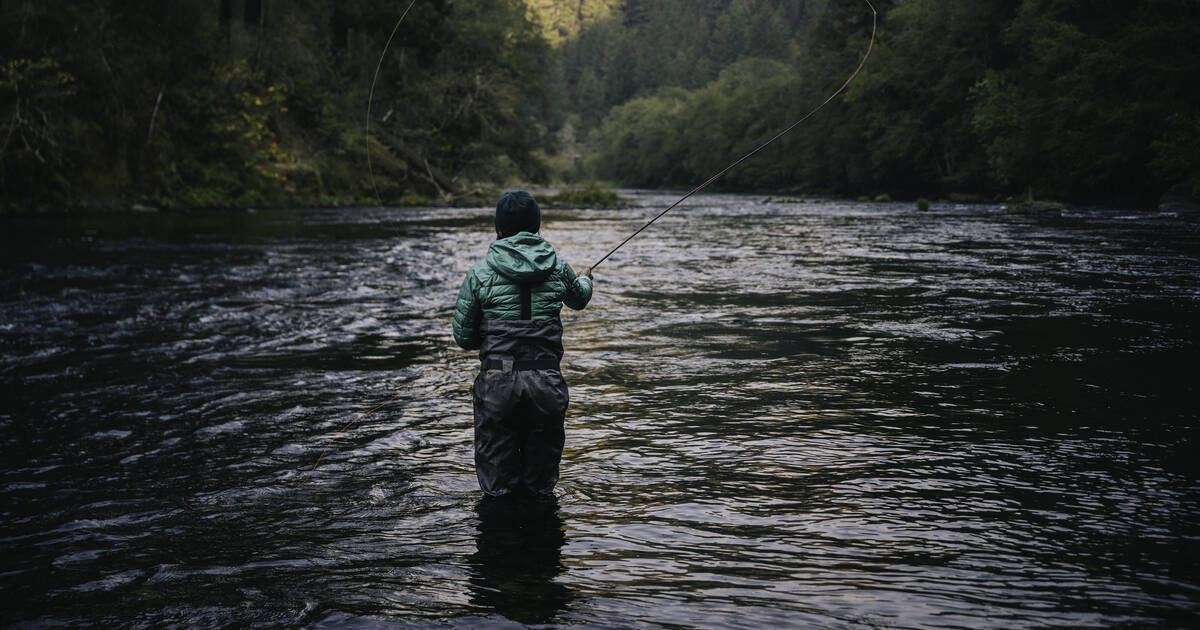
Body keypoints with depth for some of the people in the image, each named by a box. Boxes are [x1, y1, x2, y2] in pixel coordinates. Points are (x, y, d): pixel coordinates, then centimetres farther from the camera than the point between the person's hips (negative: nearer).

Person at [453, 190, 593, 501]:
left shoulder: (480, 273, -2)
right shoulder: (558, 267, 4)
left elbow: (462, 336, 3)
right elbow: (579, 298, 26)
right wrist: (586, 280, 50)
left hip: (497, 383, -1)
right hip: (547, 383, 2)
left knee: (497, 489, 10)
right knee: (542, 492, 13)